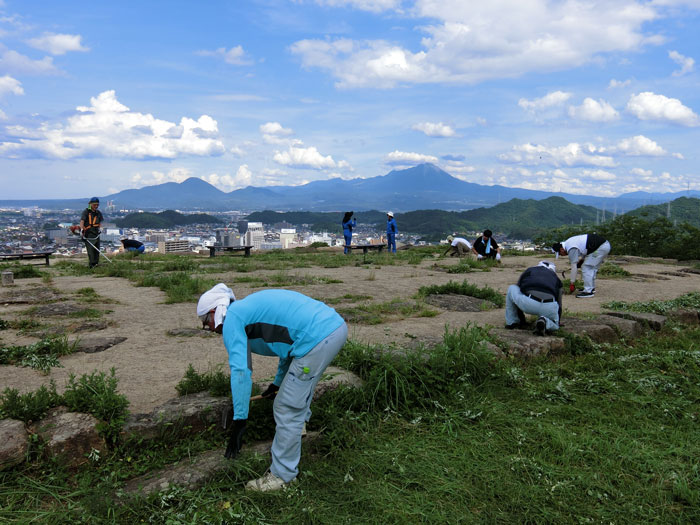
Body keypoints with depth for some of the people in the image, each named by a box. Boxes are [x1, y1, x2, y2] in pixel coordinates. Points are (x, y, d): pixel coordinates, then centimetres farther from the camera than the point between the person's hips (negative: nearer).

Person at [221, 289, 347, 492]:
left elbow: (240, 371, -10)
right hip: (337, 325, 10)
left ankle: (283, 475, 18)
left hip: (317, 338, -10)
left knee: (287, 409, 5)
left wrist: (239, 421, -5)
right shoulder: (251, 306, 29)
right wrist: (278, 383, 47)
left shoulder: (232, 319, 2)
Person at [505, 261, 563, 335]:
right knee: (554, 326, 33)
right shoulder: (556, 279, 33)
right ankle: (544, 322, -4)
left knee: (512, 288, 29)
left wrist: (521, 319, 42)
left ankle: (512, 322, 29)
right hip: (549, 308, 1)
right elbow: (559, 305, 35)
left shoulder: (528, 271, 31)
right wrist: (557, 323, 52)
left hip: (527, 304, -1)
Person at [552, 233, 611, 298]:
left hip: (601, 247, -10)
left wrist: (571, 283, -8)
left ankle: (588, 291, -5)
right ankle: (591, 288, 27)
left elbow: (574, 267, -13)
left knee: (586, 267, -6)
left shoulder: (571, 249, -15)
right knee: (592, 268, 19)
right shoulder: (568, 242, 13)